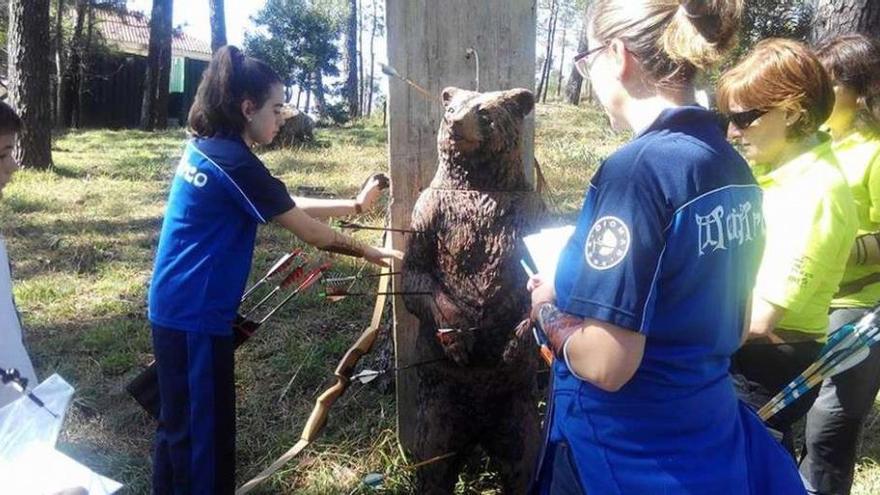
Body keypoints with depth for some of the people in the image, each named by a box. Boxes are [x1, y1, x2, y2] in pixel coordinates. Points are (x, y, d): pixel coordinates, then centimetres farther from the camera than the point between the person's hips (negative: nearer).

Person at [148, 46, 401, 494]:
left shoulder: (207, 148, 9)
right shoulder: (233, 162, -20)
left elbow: (288, 206, 13)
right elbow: (308, 230, -14)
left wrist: (354, 205, 13)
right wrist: (368, 251, 0)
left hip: (176, 309, 10)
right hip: (195, 316, -10)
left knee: (180, 425, 22)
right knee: (205, 435, 2)